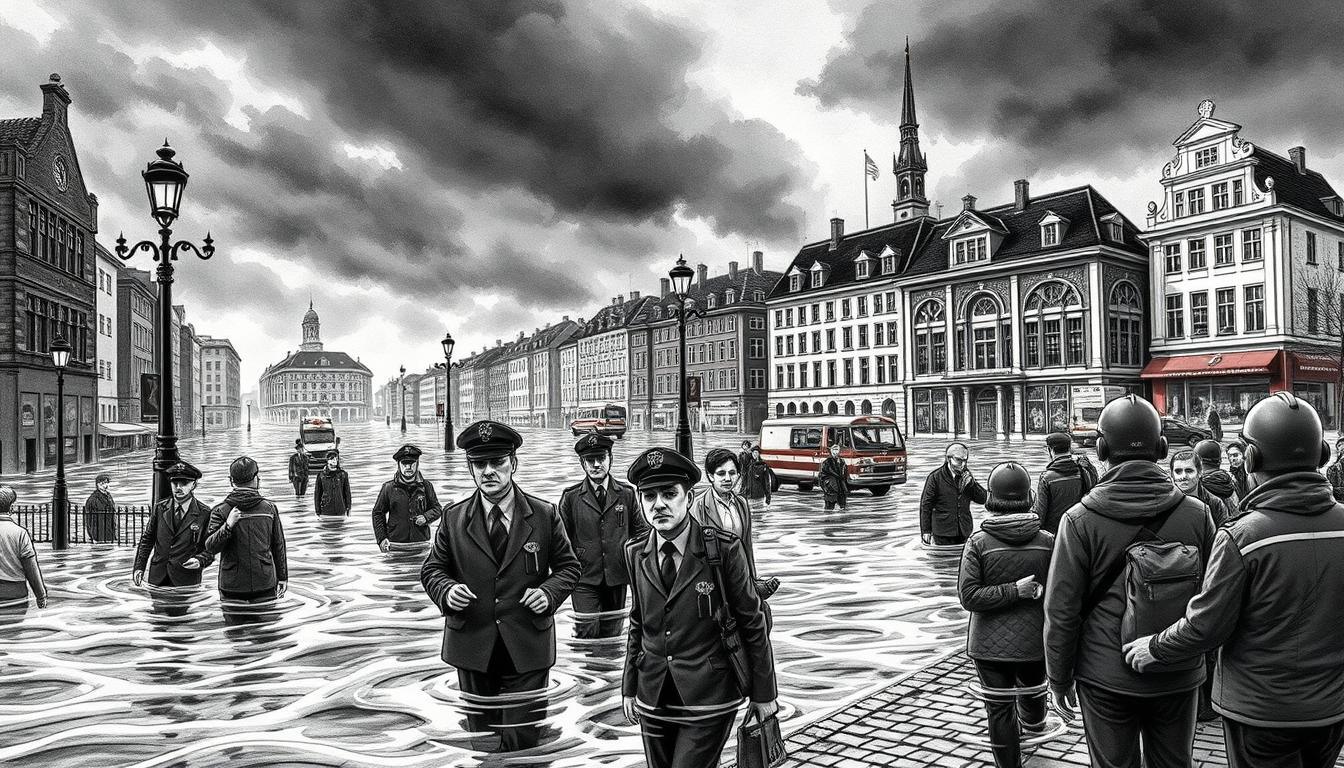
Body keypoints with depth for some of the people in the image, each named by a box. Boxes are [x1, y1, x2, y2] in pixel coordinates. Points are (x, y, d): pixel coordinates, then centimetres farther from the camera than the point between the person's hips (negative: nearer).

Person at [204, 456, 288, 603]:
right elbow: (279, 546, 6)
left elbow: (210, 548, -10)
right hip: (265, 584, 1)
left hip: (231, 586, -1)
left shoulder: (221, 511, -5)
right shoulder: (269, 508, 0)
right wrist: (282, 577, 14)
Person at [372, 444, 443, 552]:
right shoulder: (388, 487, 3)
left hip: (421, 543, 1)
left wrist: (426, 517, -7)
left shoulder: (426, 486, 7)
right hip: (396, 545, -1)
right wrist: (381, 538, 2)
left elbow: (437, 509, 14)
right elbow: (377, 513, 10)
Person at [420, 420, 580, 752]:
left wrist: (550, 592, -14)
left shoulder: (545, 515, -1)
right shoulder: (453, 518, 2)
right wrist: (446, 589, -14)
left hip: (527, 650, -1)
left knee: (523, 741, 2)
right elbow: (432, 569, 9)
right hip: (473, 647, 2)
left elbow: (568, 566, 6)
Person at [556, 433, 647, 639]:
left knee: (612, 633, 11)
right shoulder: (571, 497, -2)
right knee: (588, 631, -9)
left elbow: (641, 531, 11)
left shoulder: (626, 494, 2)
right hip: (584, 577, -2)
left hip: (617, 576, 2)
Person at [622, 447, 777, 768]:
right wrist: (629, 688, 14)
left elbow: (753, 623, -5)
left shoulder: (724, 549, -12)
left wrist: (763, 694, 0)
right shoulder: (636, 555, 2)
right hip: (653, 700, 4)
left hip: (709, 699, -4)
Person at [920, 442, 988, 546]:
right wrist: (925, 530, -6)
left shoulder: (966, 475, 7)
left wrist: (972, 483, -12)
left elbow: (983, 499, 6)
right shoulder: (935, 477, -7)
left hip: (964, 531, 4)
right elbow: (925, 505, -4)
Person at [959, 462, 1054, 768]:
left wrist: (1014, 590, -16)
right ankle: (1034, 725, 60)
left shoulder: (979, 541, -14)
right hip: (1034, 639, 4)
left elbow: (969, 596, -19)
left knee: (1000, 708, 7)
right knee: (1032, 691, 30)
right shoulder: (1048, 541, -8)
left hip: (991, 643, -4)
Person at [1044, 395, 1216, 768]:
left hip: (1106, 680, -2)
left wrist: (1059, 681, 1)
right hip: (1179, 678, 3)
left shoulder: (1079, 520, -13)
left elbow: (1061, 612, -11)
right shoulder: (1197, 514, -5)